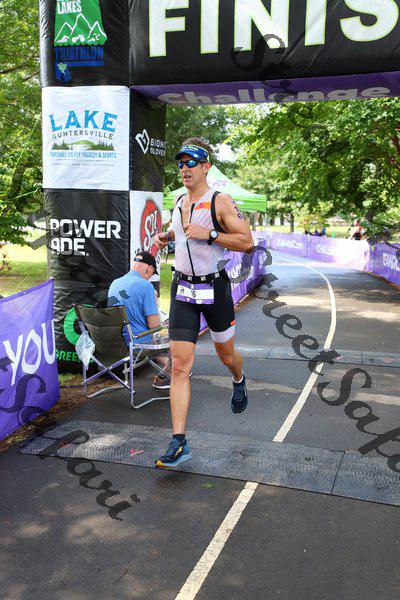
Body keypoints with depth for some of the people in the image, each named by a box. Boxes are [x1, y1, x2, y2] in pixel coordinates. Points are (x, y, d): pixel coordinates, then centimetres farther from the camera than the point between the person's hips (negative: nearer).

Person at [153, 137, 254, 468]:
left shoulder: (221, 201, -10)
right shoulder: (179, 201, 9)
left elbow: (247, 242, -15)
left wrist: (208, 234, -23)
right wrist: (168, 235, 9)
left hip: (214, 288, -4)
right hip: (183, 290, 4)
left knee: (227, 356, 16)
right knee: (180, 366, -7)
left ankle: (239, 380, 55)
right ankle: (179, 443, -5)